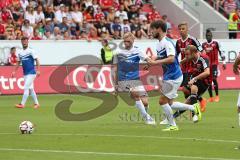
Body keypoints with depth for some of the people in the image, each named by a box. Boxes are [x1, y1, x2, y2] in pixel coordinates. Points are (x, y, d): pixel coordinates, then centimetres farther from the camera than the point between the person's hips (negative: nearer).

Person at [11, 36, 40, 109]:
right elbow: (18, 63, 18)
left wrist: (38, 70, -20)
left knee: (26, 88, -11)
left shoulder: (31, 51, -8)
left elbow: (37, 60, -11)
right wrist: (14, 71, 10)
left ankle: (22, 104, -12)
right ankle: (36, 103, 18)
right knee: (30, 88, 10)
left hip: (31, 72, -7)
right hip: (25, 73, 7)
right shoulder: (20, 53, 11)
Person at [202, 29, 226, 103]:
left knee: (214, 79, -13)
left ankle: (217, 96, -3)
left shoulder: (216, 43, -3)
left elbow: (221, 52, -3)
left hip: (214, 64, -5)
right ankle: (211, 97, 8)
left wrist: (224, 62, -9)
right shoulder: (204, 45, 10)